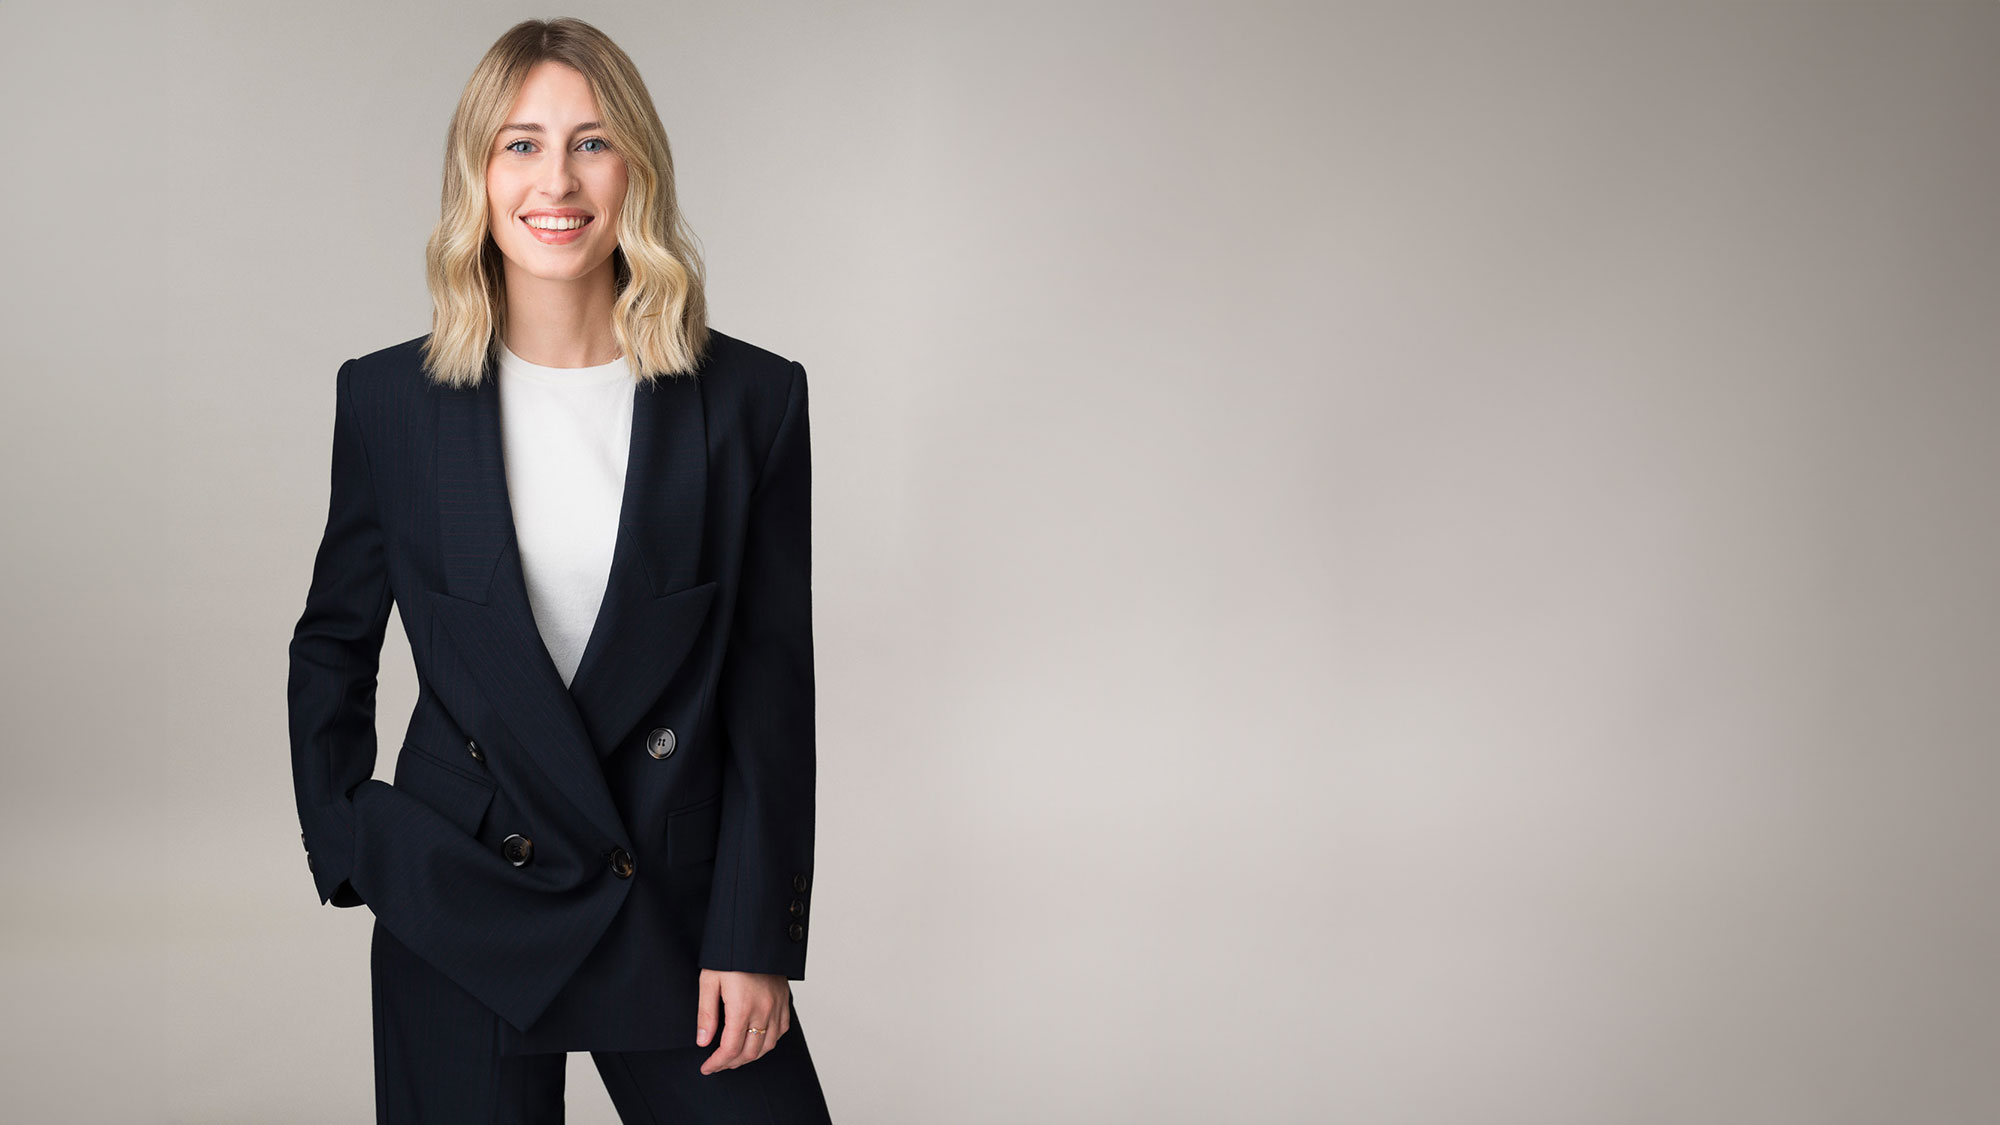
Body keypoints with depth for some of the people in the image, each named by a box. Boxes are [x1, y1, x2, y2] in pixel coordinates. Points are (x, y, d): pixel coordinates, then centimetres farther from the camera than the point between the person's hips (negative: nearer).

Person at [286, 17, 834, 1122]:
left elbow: (772, 687, -1)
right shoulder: (389, 399, 0)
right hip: (459, 921, 0)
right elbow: (332, 642, 14)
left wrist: (755, 940, -4)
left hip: (680, 909, 0)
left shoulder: (752, 399, -2)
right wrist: (343, 844, 6)